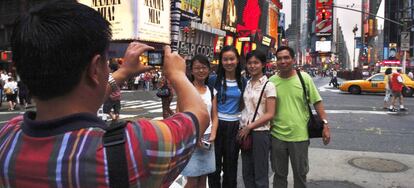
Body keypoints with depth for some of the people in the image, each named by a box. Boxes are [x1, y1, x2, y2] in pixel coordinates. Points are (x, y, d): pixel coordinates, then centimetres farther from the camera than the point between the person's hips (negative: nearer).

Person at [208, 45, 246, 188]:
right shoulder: (214, 80, -4)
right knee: (214, 163, 8)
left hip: (234, 126, 2)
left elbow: (243, 106, 10)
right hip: (216, 124, -2)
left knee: (231, 163, 14)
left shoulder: (242, 82, 4)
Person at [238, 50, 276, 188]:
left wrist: (250, 127, -14)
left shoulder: (268, 85, -8)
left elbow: (270, 114, -12)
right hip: (245, 132, 6)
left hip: (260, 132, -6)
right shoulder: (247, 84, 10)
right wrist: (242, 128, 3)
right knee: (247, 173, 13)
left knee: (260, 175, 5)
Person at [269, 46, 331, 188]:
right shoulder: (271, 81, -2)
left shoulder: (304, 78, -5)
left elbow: (317, 102, -1)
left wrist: (325, 124, -9)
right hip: (277, 136, 1)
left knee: (300, 174, 14)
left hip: (300, 135, -1)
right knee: (279, 174, 15)